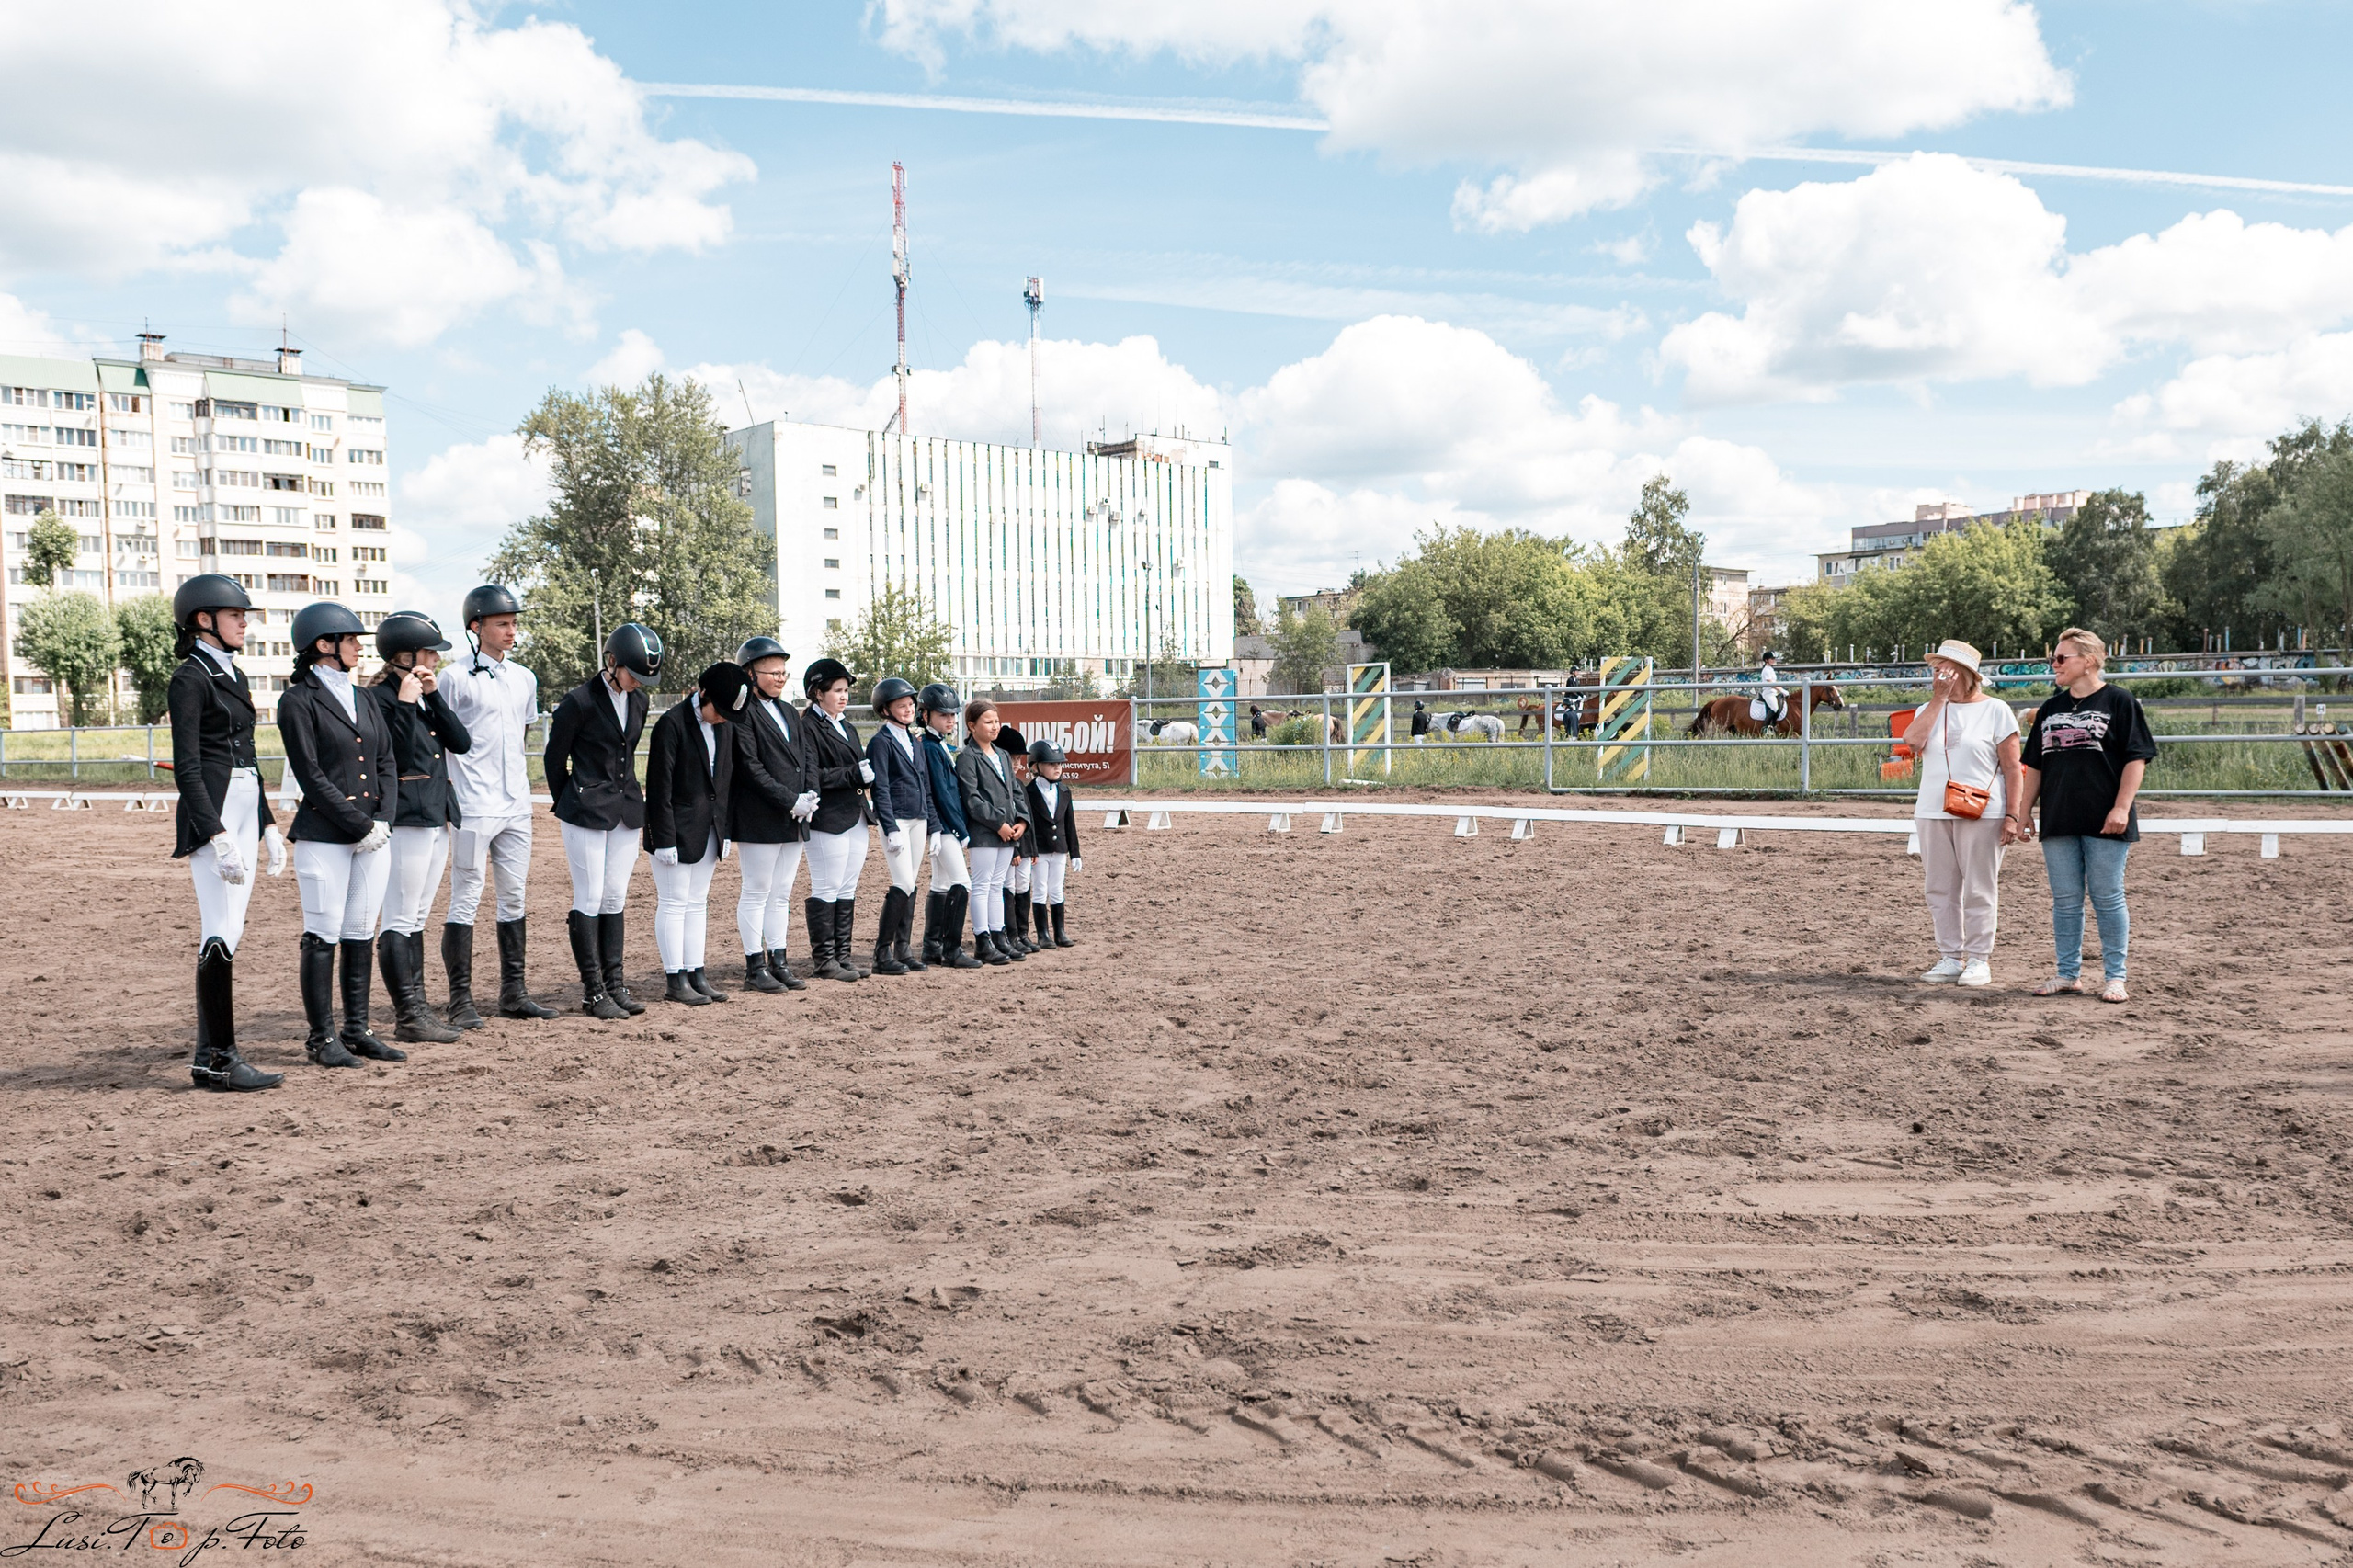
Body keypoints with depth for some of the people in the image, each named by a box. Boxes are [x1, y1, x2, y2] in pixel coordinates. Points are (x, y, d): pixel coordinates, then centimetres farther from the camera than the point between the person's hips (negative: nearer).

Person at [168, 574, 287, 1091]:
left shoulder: (232, 675, 18)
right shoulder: (190, 678, -8)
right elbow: (187, 768, -15)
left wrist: (267, 825, 20)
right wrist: (218, 837, -21)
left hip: (246, 811, 9)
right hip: (211, 815, -9)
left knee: (226, 936, 9)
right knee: (221, 936, -10)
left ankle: (210, 1054, 14)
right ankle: (218, 1061, -7)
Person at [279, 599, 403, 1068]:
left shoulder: (364, 702, 17)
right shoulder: (299, 701, -5)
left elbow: (387, 763, 13)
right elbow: (311, 775, -11)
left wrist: (384, 820, -3)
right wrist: (359, 826, -13)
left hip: (373, 835, 7)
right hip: (324, 837, -7)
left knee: (361, 935, 10)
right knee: (323, 937, -2)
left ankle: (356, 1030, 17)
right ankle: (321, 1038, 5)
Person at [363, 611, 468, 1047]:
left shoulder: (426, 696, 16)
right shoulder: (379, 697, -10)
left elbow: (461, 743, 5)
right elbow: (398, 757, -20)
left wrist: (434, 696, -2)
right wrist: (406, 704, -21)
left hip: (437, 817, 9)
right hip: (405, 818, -9)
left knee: (417, 920, 13)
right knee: (400, 921, -6)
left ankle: (416, 1009, 18)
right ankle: (408, 1017, -4)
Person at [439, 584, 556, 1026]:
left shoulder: (524, 679, 13)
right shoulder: (458, 679, -6)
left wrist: (520, 784, 16)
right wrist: (447, 794, -12)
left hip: (516, 806, 7)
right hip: (474, 807, -7)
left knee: (513, 898, 11)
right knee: (466, 899, -3)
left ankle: (513, 991, 18)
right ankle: (460, 999, 1)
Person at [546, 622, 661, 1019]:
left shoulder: (638, 701, 8)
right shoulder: (579, 701, -12)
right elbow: (555, 759, -3)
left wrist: (631, 801, 16)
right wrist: (570, 807, 5)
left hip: (626, 809, 6)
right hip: (587, 813, -6)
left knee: (616, 898, 9)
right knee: (590, 899, -3)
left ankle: (614, 984, 14)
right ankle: (593, 991, 2)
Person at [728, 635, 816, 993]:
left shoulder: (789, 712, 17)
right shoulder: (743, 712, -8)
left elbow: (805, 760, 16)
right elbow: (751, 768, -15)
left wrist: (809, 795, -2)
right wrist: (791, 801, -17)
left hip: (793, 820, 8)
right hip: (759, 821, -8)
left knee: (781, 895, 11)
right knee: (756, 893, -1)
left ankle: (778, 962, 17)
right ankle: (755, 967, 5)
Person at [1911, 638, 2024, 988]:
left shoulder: (1995, 710, 0)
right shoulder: (1929, 709, 13)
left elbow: (2012, 768, -3)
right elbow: (1913, 741, -9)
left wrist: (2012, 815, -10)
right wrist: (1939, 698, -7)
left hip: (1980, 814, -5)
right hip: (1932, 813, 5)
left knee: (1979, 890, -1)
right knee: (1940, 890, 7)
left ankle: (1978, 960, 7)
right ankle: (1949, 957, 15)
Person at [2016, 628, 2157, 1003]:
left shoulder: (2119, 701, -3)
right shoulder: (2050, 709, 15)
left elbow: (2137, 758, -7)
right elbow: (2035, 766, 18)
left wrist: (2121, 807, -15)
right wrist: (2024, 812, 12)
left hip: (2105, 823, -5)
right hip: (2059, 821, 6)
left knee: (2107, 899, 0)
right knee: (2065, 901, 7)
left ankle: (2114, 977, 7)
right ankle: (2068, 973, 15)